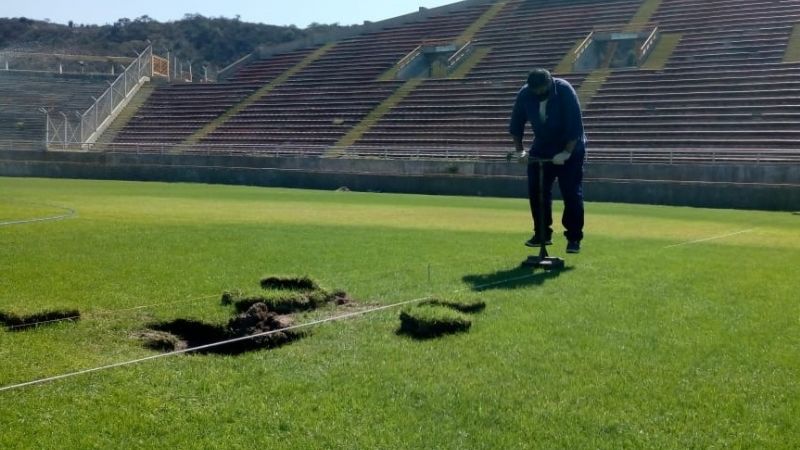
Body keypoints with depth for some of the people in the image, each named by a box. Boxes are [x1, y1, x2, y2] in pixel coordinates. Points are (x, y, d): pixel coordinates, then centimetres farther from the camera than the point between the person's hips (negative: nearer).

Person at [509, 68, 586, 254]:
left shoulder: (565, 91, -25)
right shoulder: (524, 94, -13)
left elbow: (576, 126, -25)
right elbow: (516, 125, -1)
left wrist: (566, 153, -28)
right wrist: (520, 150, -8)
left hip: (570, 149, -4)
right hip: (541, 148, 4)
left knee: (572, 194, -7)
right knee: (536, 191, 2)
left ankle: (574, 238, 0)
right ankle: (542, 234, 14)